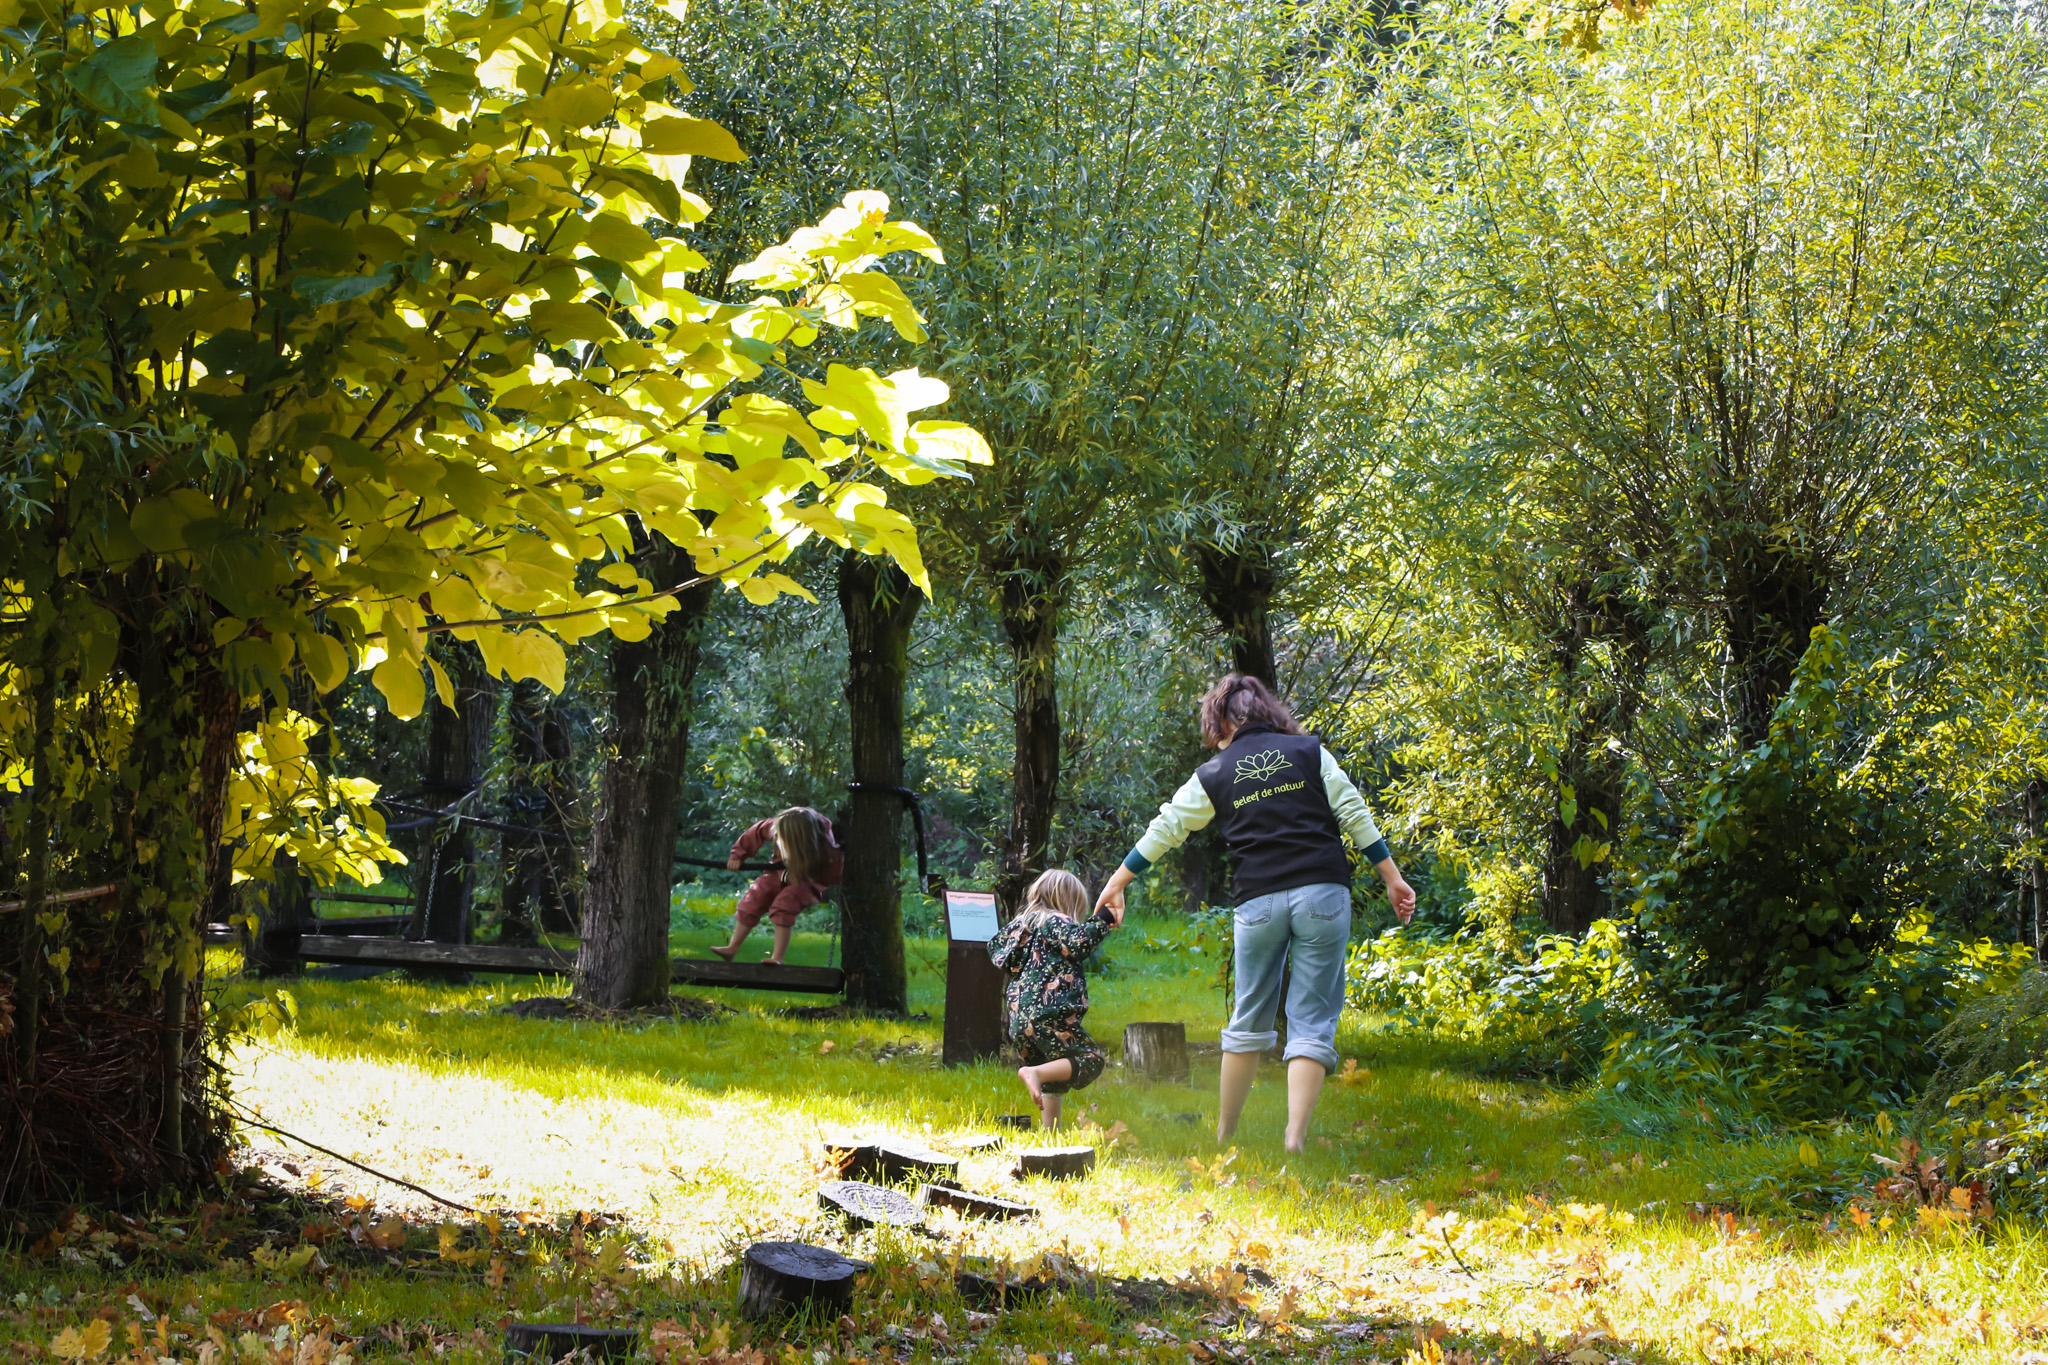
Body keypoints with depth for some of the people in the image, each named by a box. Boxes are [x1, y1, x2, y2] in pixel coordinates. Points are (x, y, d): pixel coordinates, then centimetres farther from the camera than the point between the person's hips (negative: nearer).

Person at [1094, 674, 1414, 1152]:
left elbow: (1165, 829, 14)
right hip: (1323, 895, -1)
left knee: (1250, 1020, 15)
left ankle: (1224, 1136, 21)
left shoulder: (1213, 776, 8)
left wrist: (1119, 881, 25)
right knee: (1312, 1021, -1)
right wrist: (1392, 876, 7)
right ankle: (1294, 1140, -13)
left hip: (1258, 902, 1)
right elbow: (1354, 815, 3)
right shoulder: (1310, 752, 7)